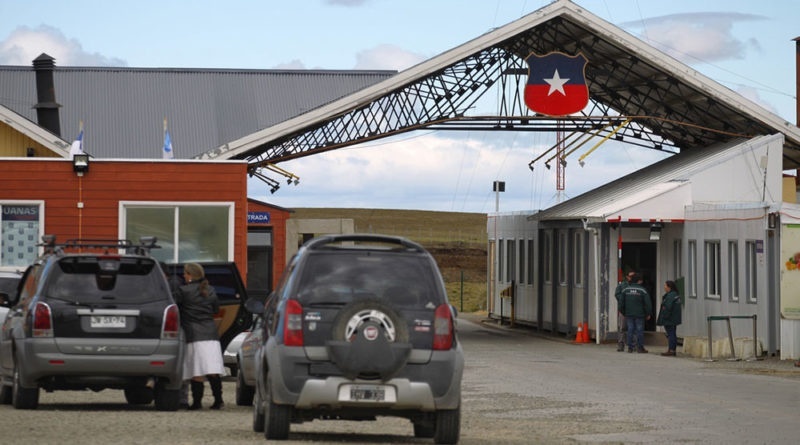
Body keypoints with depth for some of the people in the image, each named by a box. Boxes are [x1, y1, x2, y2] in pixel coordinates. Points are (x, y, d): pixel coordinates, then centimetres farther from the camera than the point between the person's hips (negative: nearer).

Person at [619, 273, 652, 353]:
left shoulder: (626, 290, 4)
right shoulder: (642, 290, -8)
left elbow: (621, 302, 9)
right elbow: (648, 303, -7)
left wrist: (623, 313, 18)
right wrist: (648, 314, 3)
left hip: (629, 314, 4)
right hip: (639, 314, -4)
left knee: (630, 330, 7)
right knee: (639, 330, 1)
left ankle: (630, 347, 6)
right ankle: (640, 347, 2)